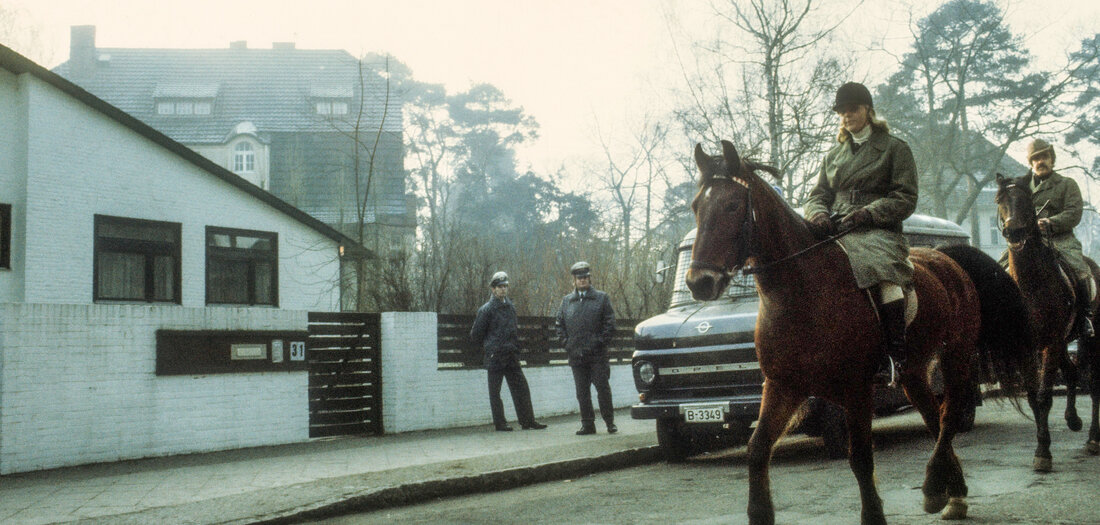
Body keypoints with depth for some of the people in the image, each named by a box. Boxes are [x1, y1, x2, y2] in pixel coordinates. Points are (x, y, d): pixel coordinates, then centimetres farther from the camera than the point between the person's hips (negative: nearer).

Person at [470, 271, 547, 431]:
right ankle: (500, 423, 8)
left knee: (521, 388, 3)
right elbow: (476, 334, -1)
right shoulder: (486, 309, -6)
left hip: (511, 355, 6)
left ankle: (528, 421, 8)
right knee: (495, 391, 1)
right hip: (494, 356, -6)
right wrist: (489, 346, 9)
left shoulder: (510, 307, 13)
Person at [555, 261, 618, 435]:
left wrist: (601, 341, -9)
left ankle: (610, 422, 10)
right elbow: (559, 324, 16)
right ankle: (587, 424, 12)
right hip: (576, 355, 3)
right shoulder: (566, 301, 13)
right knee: (582, 393, 5)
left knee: (603, 389, -1)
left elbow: (610, 323, 1)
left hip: (597, 355, -3)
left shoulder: (601, 298, 5)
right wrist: (567, 343, 3)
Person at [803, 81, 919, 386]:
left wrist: (868, 213, -15)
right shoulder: (833, 155, 26)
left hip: (879, 232, -5)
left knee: (883, 270, -38)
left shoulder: (895, 149, 10)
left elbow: (906, 199, 1)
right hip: (836, 232, 5)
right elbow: (818, 195, 19)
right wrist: (818, 214, -6)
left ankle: (895, 359, -35)